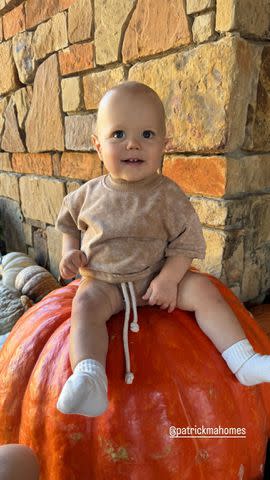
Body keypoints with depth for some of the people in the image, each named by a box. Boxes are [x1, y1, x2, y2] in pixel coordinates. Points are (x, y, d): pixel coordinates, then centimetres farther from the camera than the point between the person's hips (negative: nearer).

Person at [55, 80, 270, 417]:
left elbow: (185, 243, -5)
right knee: (85, 305, -29)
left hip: (156, 278, 0)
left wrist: (168, 278, -18)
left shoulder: (167, 195, -7)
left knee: (203, 289, -16)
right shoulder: (89, 194, -1)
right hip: (102, 282, 1)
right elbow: (70, 225, 16)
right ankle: (89, 377, -37)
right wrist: (71, 252, -2)